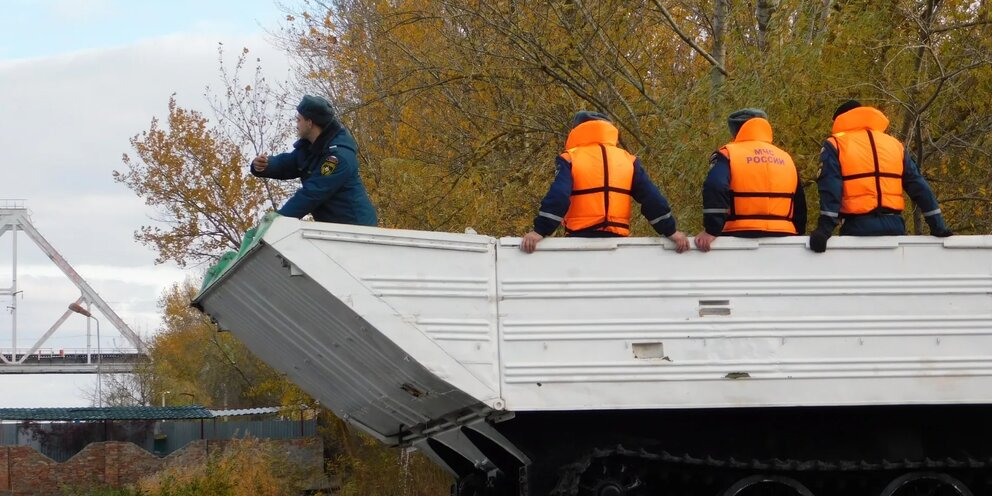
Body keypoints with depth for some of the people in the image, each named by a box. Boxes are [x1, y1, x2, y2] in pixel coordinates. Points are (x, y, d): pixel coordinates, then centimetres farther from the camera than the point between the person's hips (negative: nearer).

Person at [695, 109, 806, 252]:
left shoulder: (728, 155, 0)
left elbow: (715, 191, -18)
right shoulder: (786, 158, 16)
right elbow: (800, 205, 21)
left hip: (740, 237, -4)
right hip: (783, 239, 4)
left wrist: (711, 231, -18)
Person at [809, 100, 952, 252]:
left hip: (858, 228, -4)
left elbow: (830, 189, -10)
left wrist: (825, 228, -15)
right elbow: (919, 186, 13)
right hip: (894, 227, 4)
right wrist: (937, 226, 13)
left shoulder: (835, 145, 4)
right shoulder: (894, 144, 17)